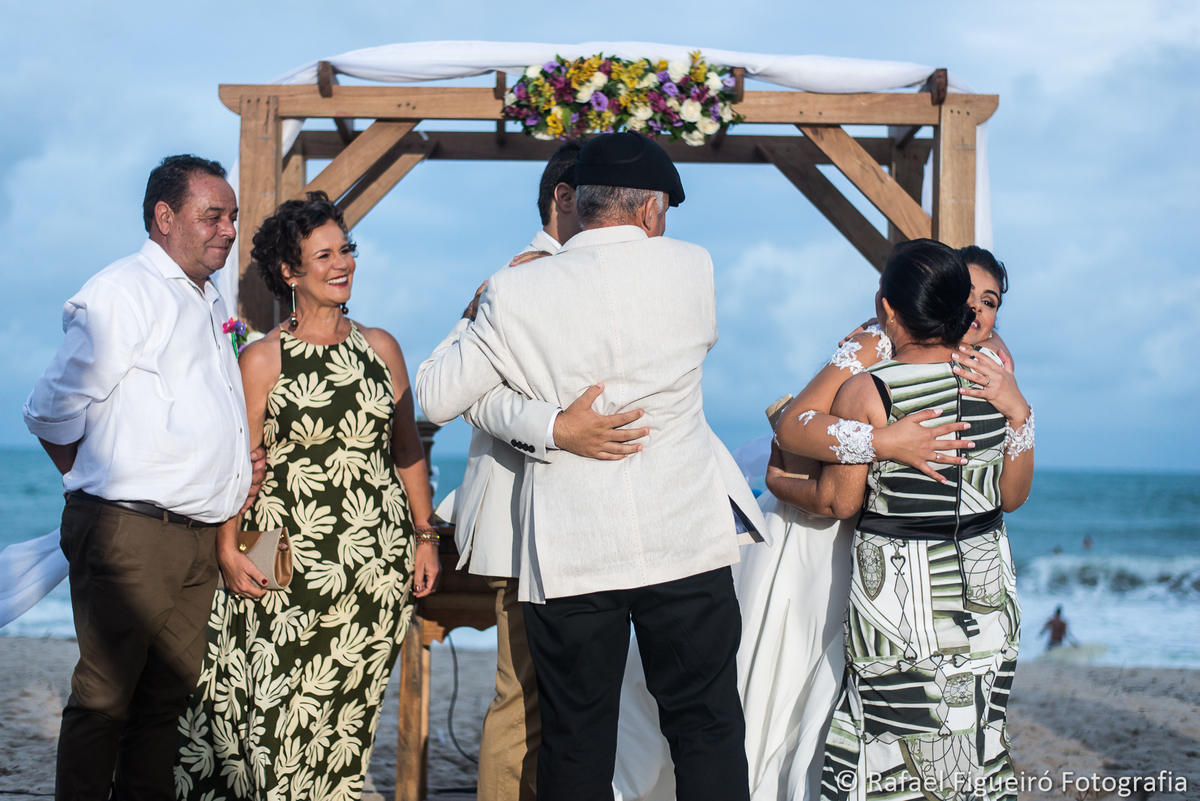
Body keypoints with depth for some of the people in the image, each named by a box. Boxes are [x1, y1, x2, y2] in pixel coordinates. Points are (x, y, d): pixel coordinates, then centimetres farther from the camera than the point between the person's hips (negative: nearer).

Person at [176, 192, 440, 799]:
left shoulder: (379, 348, 10)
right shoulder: (261, 360, 0)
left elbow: (408, 449, 13)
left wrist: (425, 535, 9)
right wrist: (227, 549, -10)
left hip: (378, 562, 3)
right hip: (290, 561, -3)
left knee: (346, 716, 5)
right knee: (281, 714, -6)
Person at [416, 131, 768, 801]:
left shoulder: (517, 294, -6)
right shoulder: (692, 268, -3)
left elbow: (434, 399, 2)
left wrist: (472, 319, 18)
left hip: (571, 554, 0)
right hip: (687, 540, 0)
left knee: (577, 744, 11)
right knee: (707, 727, 11)